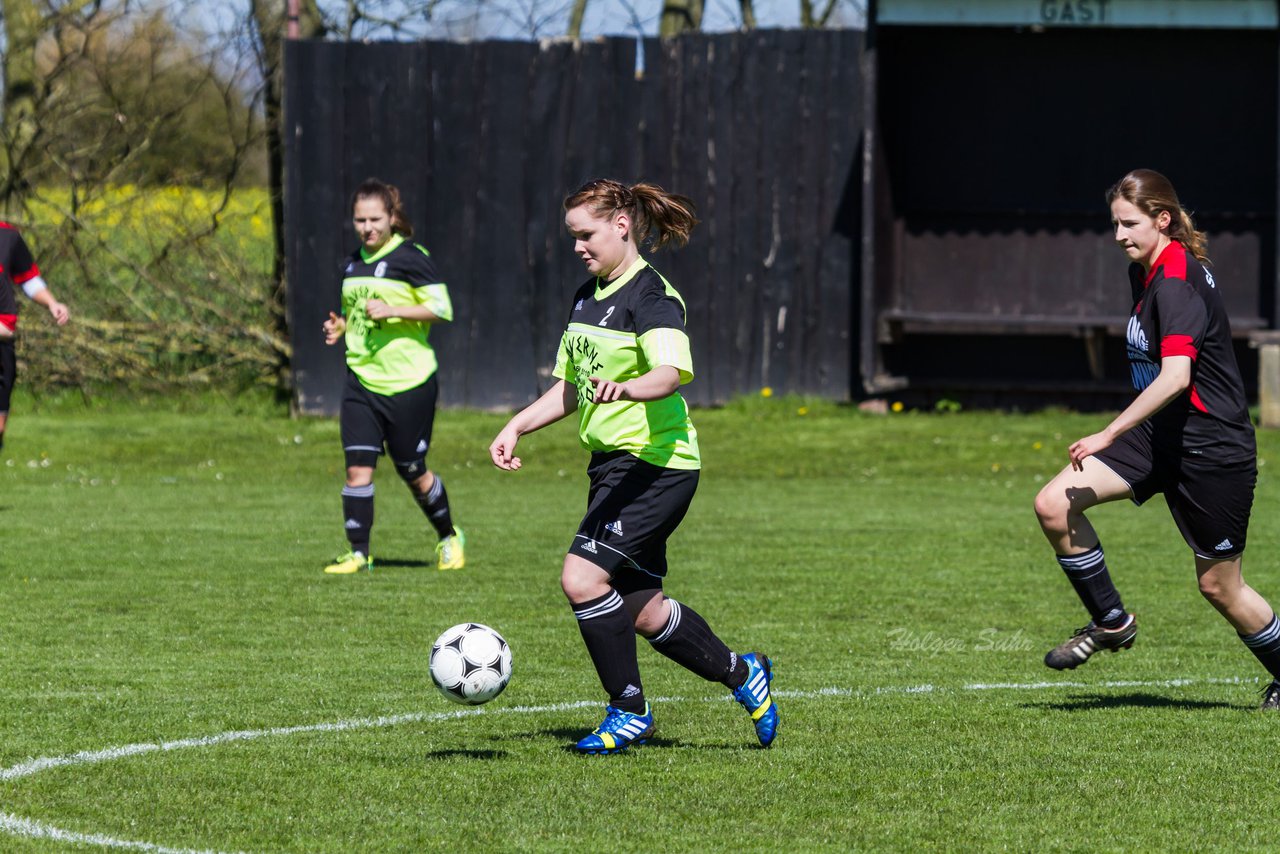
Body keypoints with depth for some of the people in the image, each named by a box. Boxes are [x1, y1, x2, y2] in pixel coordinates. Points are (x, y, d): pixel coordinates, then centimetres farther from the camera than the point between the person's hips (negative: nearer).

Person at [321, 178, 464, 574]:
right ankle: (358, 553, -1)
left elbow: (442, 309, -12)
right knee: (357, 467, -6)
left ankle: (449, 538, 27)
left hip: (408, 381, -5)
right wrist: (340, 327, 6)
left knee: (412, 471, 4)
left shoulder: (410, 258, -8)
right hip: (361, 379, 5)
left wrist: (393, 310, -21)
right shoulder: (353, 264, 13)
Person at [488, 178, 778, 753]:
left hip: (656, 464, -9)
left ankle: (629, 712, -5)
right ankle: (741, 674, 29)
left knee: (582, 578, -18)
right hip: (612, 464, 9)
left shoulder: (652, 297, -14)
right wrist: (517, 427, 11)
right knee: (641, 611, 10)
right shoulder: (587, 297, 14)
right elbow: (570, 387, 24)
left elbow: (671, 374, -31)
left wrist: (625, 388, -51)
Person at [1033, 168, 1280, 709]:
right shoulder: (1145, 274, 7)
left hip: (1211, 450, -9)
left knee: (1219, 586, 3)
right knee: (1054, 505, -9)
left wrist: (1108, 435, -34)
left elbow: (1175, 377, -34)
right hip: (1158, 436, 9)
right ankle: (1110, 622, 6)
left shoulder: (1178, 283, -22)